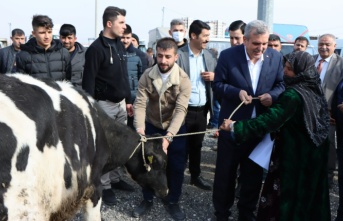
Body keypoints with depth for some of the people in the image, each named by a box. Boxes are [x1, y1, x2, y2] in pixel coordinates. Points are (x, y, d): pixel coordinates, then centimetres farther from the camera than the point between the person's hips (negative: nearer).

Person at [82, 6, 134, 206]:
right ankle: (105, 186, 12)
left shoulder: (120, 45, 9)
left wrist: (128, 100, 16)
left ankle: (117, 178, 27)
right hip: (104, 104, -7)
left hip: (121, 103, 7)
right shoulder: (96, 49, -15)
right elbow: (89, 82, -16)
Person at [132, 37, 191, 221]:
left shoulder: (183, 80, -22)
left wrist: (168, 136, -42)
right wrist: (140, 129, -39)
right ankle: (147, 199, 32)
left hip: (176, 130, -1)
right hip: (151, 127, 2)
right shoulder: (147, 76, -16)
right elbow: (140, 104, -21)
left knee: (176, 167, 8)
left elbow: (180, 110, -30)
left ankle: (172, 201, 30)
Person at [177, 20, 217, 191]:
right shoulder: (179, 55, -11)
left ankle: (196, 176, 33)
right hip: (184, 110, -5)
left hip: (202, 110, 5)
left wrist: (214, 77, -9)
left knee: (197, 145, 18)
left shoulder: (210, 56, 6)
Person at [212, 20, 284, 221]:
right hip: (232, 124, -2)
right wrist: (237, 92, -24)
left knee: (254, 172, 15)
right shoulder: (228, 55, -9)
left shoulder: (276, 57, -2)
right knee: (225, 171, 10)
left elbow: (281, 84, 5)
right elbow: (217, 85, -7)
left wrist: (272, 95, -17)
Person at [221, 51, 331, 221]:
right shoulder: (314, 89, 2)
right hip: (313, 151, 9)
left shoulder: (294, 94, -25)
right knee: (307, 191, 21)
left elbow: (269, 120, -31)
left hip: (294, 153, -8)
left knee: (285, 193, 4)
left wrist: (236, 126, -29)